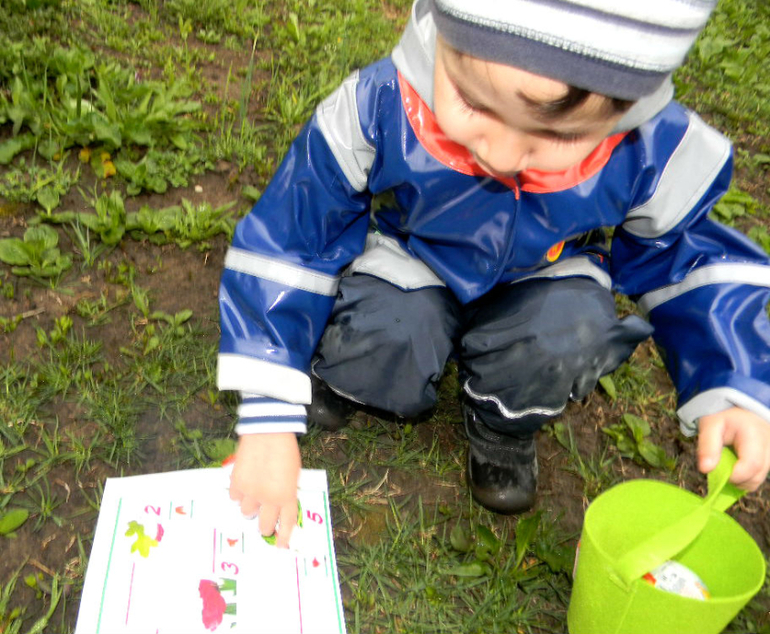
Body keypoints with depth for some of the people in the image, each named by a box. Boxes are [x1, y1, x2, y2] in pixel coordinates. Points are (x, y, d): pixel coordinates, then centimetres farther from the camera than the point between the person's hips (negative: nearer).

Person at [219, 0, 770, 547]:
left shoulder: (657, 153, -28)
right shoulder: (378, 112, -32)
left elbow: (689, 258, -7)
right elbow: (285, 250, -22)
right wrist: (269, 420, -22)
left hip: (542, 282, 1)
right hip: (409, 266, 0)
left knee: (570, 334, -32)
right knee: (383, 337, -33)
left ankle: (504, 422, 3)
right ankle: (336, 367, 7)